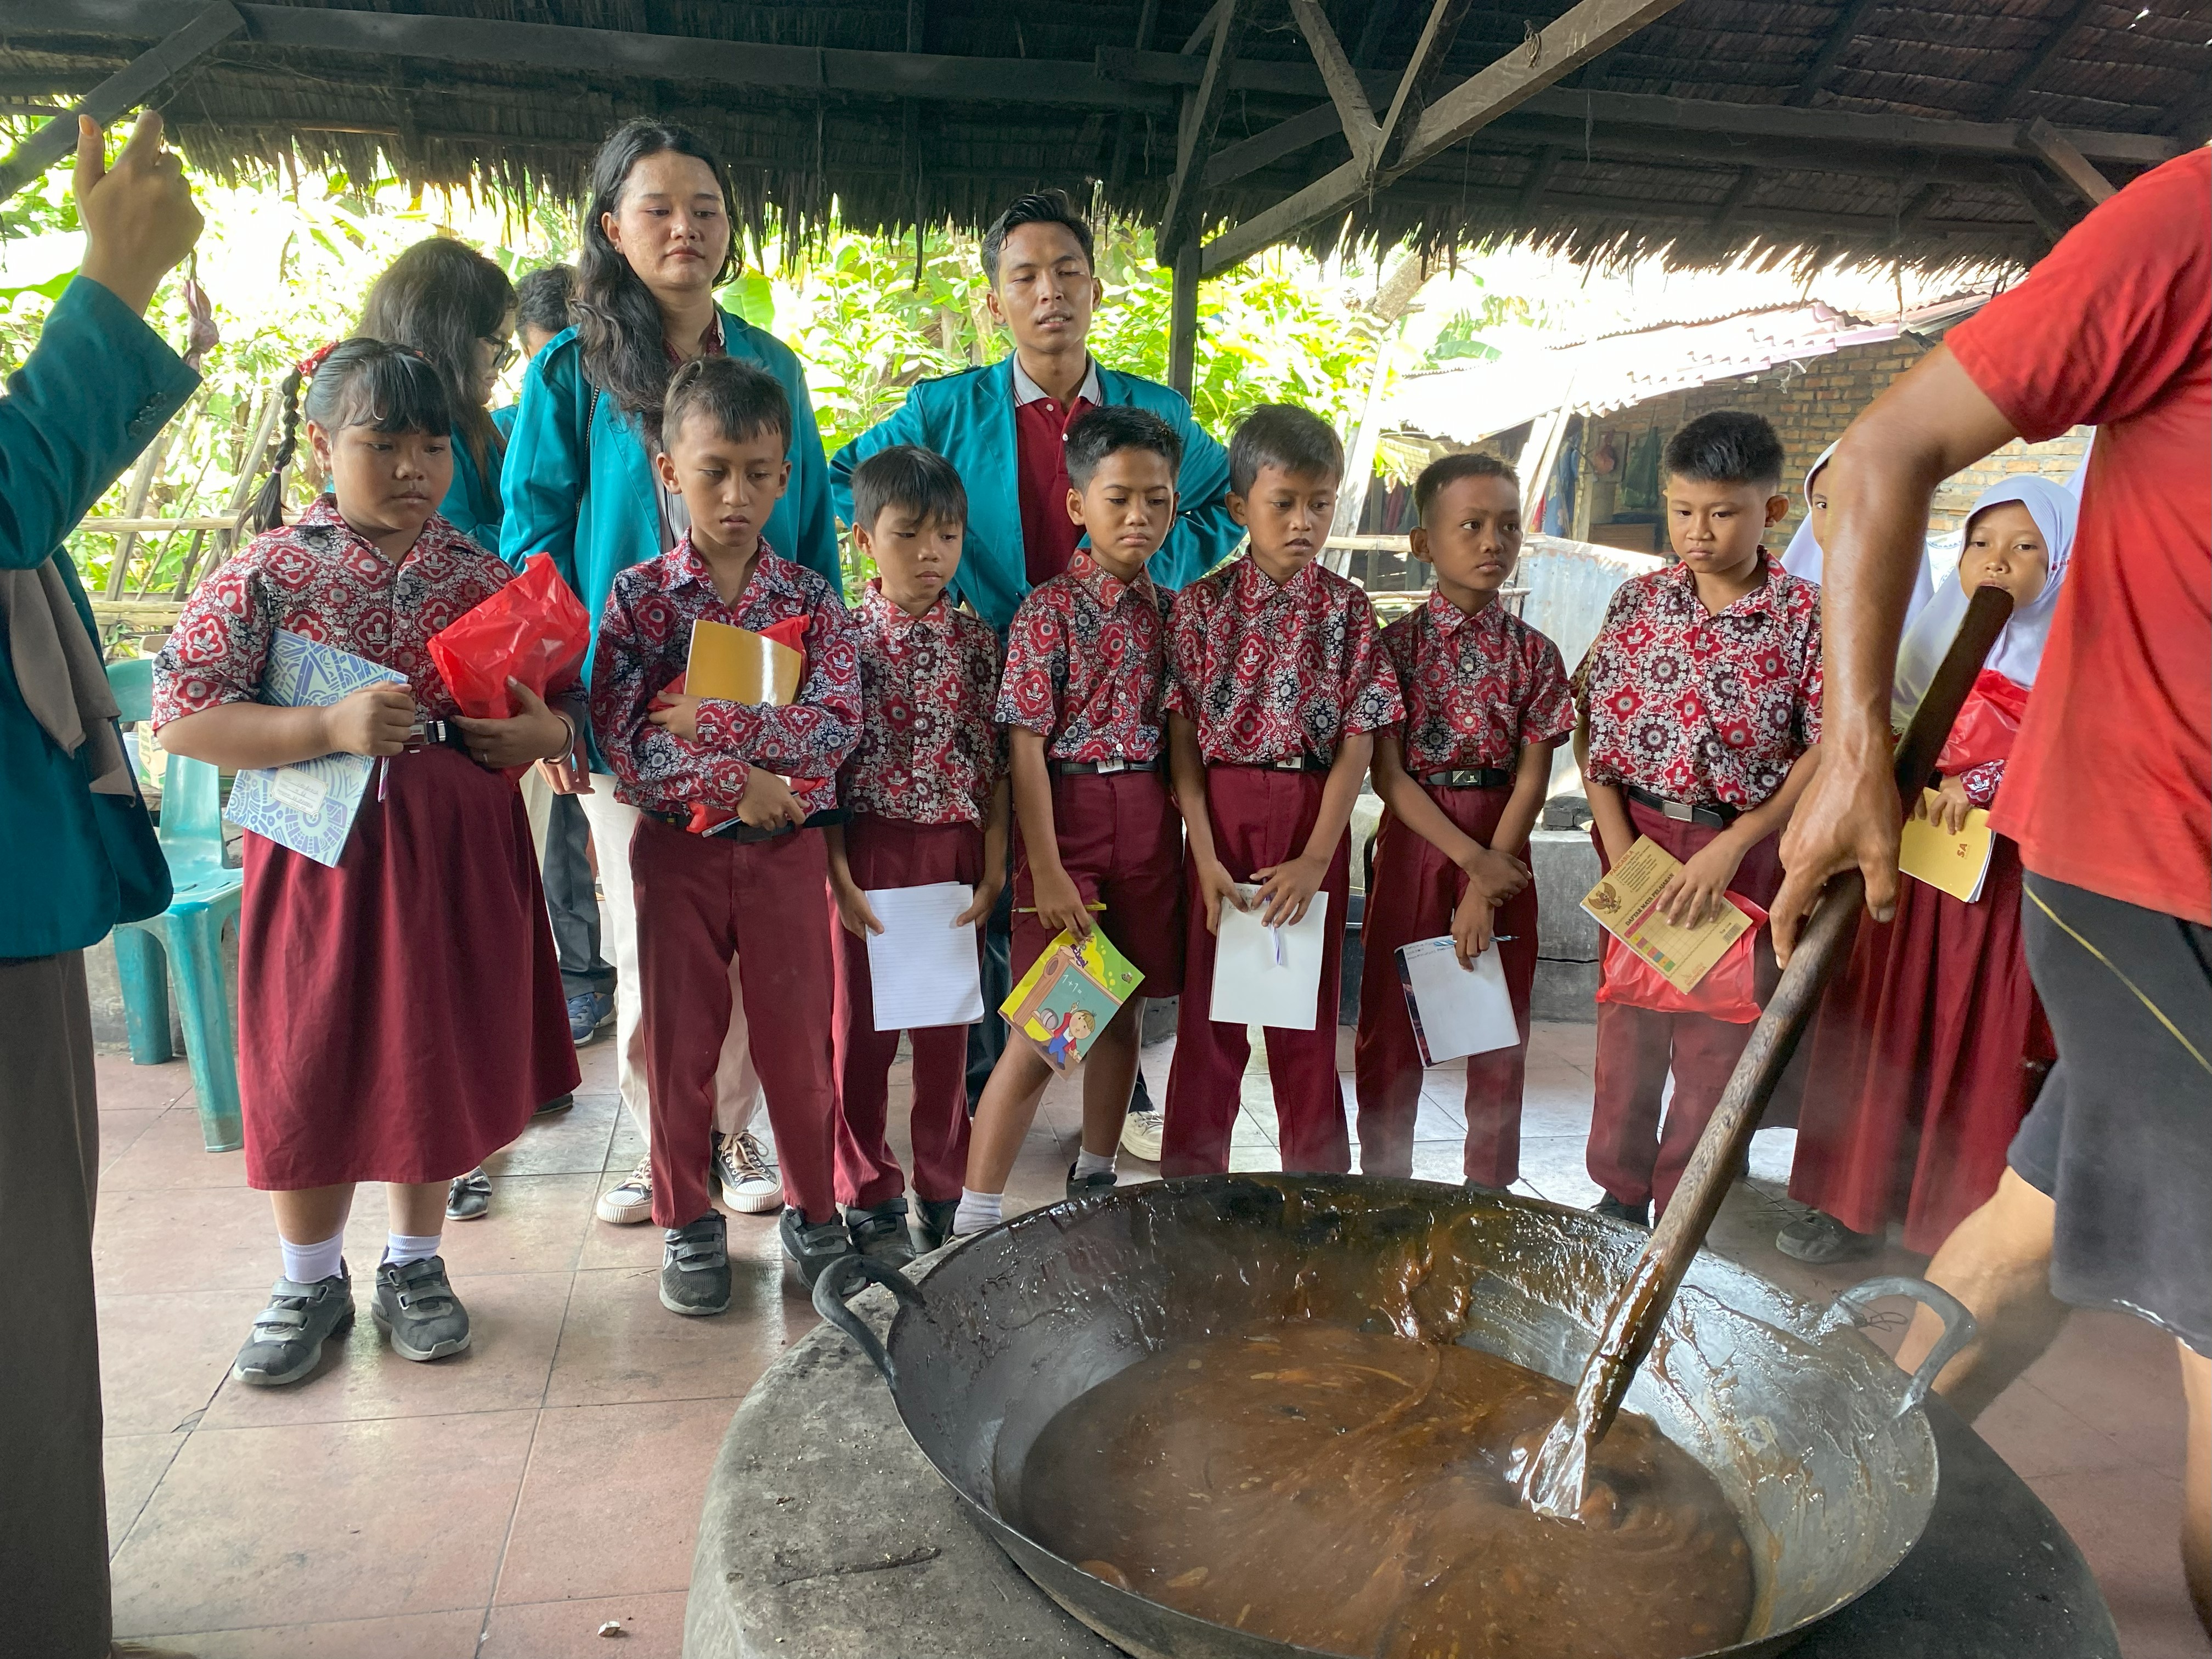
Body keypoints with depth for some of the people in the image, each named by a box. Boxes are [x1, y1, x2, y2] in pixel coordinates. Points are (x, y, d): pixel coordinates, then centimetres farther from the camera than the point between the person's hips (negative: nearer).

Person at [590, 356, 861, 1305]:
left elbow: (838, 726, -12)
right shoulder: (639, 595, -2)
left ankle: (812, 1208, 27)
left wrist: (710, 722, -19)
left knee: (799, 1038, 8)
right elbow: (621, 740, -11)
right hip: (676, 847, 0)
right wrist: (738, 779, -19)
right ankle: (687, 1221, 26)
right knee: (680, 1041, 9)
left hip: (786, 846, 1)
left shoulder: (810, 597, 1)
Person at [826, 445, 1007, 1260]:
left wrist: (993, 864, -4)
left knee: (947, 1026, 10)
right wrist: (839, 874, -9)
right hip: (870, 845, -1)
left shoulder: (978, 641, 3)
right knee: (864, 1028, 8)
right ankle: (869, 1198, 23)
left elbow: (996, 761, 4)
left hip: (956, 847, 2)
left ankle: (943, 1192, 25)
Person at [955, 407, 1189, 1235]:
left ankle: (1095, 1176, 32)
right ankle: (974, 1214, 4)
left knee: (1125, 1011, 14)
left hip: (1149, 821, 6)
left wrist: (1187, 831, 8)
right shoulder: (1050, 609, -8)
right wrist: (1046, 868, -16)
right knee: (1045, 1028, -6)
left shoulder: (1168, 611, 9)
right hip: (1068, 815, -5)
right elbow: (1026, 744, -12)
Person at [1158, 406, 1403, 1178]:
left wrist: (1317, 858, -12)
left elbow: (1358, 741, -4)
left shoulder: (1348, 609, 0)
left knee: (1309, 1005, 9)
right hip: (1221, 816, 0)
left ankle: (1317, 1178, 24)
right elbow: (1184, 738, -3)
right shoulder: (1202, 603, 0)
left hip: (1314, 817, 0)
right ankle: (1192, 1173, 21)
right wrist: (1205, 855, -10)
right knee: (1210, 1003, 7)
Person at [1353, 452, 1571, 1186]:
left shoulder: (1534, 653, 1)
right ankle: (1384, 1177, 22)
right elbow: (1388, 774, -9)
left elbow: (1532, 778, -4)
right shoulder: (1395, 643, -4)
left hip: (1503, 846, 2)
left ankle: (1490, 1181, 25)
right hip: (1413, 836, -1)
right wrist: (1470, 858, -16)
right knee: (1390, 1016, 7)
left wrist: (1485, 888, -12)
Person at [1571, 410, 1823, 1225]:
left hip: (1744, 847, -2)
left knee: (1716, 1035, 5)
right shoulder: (1638, 600, 2)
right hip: (1639, 831, 2)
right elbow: (1594, 727, 3)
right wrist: (1619, 842, -7)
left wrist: (1730, 848, -14)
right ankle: (1620, 1191, 27)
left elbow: (1826, 746, -7)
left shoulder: (1806, 615, -5)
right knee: (1628, 1018, 10)